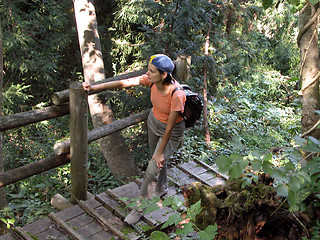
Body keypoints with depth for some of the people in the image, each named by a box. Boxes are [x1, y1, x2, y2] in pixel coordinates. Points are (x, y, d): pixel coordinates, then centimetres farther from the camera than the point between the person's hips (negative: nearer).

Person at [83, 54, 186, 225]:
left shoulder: (177, 95, -37)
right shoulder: (151, 80, -21)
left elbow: (169, 127, -29)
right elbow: (123, 83, -22)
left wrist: (160, 152, -20)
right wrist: (94, 87, -27)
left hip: (172, 131, -6)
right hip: (153, 121, 6)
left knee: (153, 168, -7)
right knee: (156, 158, 25)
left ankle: (139, 207, 12)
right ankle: (161, 188, 54)